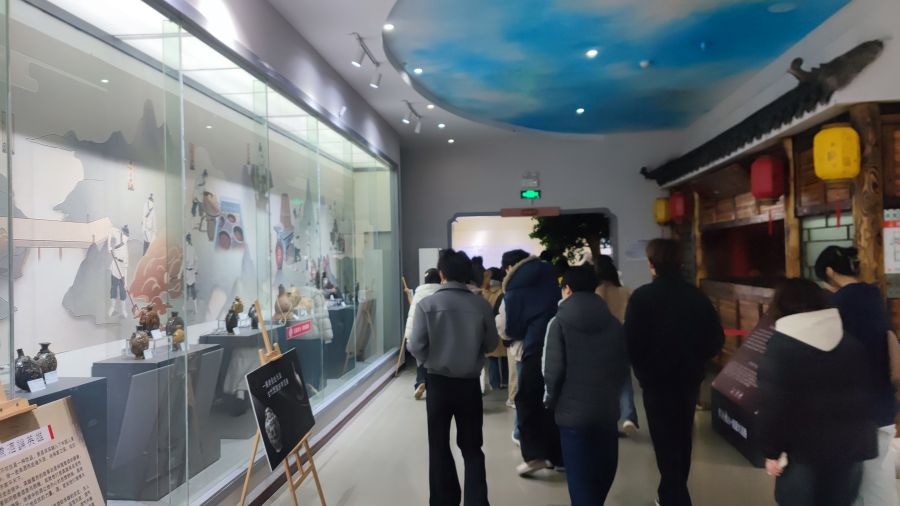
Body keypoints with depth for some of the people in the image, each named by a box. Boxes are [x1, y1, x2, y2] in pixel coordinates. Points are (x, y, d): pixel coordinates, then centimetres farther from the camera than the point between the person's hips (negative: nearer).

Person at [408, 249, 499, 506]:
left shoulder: (427, 304, -13)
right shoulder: (481, 305, -9)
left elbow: (416, 346, -12)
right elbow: (492, 343, 1)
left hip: (438, 382, -1)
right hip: (470, 383, 1)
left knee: (439, 446, 15)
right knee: (472, 448, 14)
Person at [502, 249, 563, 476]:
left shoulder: (515, 290, 1)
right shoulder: (549, 276, 16)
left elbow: (512, 331, 4)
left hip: (537, 350, -6)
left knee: (526, 401, 5)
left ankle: (534, 455, -2)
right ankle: (557, 455, 19)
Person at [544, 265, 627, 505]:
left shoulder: (559, 323, -9)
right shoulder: (613, 322, 3)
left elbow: (554, 370, -13)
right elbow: (623, 365, 5)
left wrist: (551, 400, 3)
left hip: (573, 411, -4)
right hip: (607, 409, 4)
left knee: (580, 477, 6)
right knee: (602, 474, 20)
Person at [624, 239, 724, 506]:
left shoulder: (642, 297, -15)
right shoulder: (697, 296, -2)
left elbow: (631, 342, -18)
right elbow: (716, 339, -1)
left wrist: (643, 370, 0)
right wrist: (695, 361, 13)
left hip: (657, 380, -5)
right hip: (689, 379, 5)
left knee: (666, 445, 3)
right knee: (682, 440, 21)